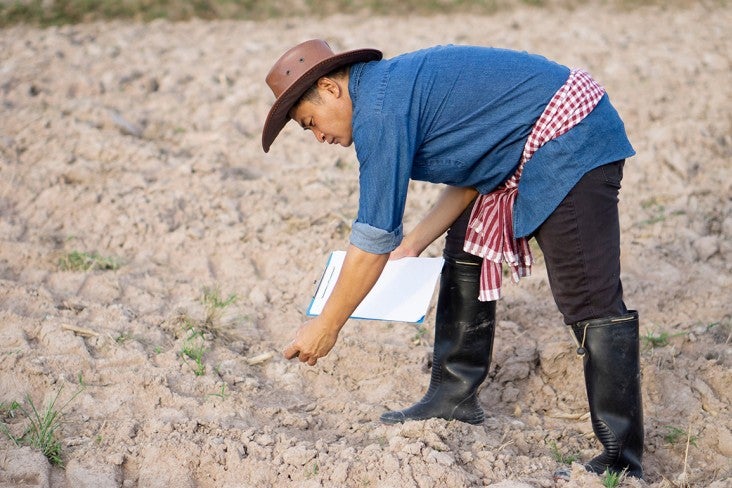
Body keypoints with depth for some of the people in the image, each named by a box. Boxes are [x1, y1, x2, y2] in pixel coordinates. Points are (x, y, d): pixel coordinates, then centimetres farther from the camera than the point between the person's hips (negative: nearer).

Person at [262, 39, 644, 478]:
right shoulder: (396, 84, 12)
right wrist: (415, 243, 12)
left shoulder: (378, 109, -18)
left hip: (570, 141, -11)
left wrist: (326, 328, -8)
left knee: (588, 299, -12)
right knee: (466, 255, 16)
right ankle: (454, 400, 23)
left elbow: (374, 240, -17)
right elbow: (468, 174, 17)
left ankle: (622, 461, -9)